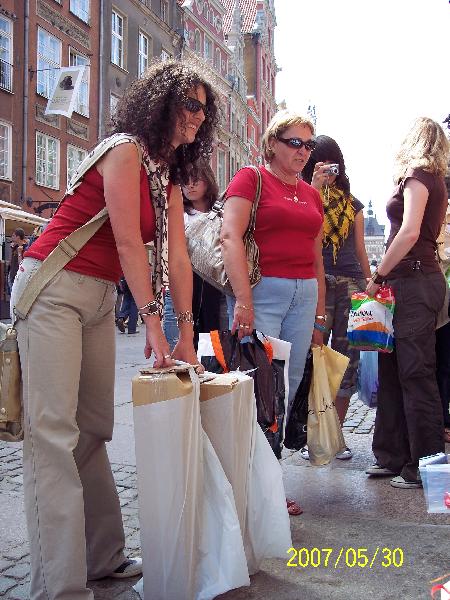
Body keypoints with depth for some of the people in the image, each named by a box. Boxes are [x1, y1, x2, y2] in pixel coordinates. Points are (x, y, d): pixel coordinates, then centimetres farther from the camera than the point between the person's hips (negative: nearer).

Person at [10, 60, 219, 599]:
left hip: (99, 299, 9)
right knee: (54, 432, -10)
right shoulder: (125, 150, -10)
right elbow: (128, 243, -16)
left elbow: (176, 259, 8)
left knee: (93, 428, 9)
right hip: (53, 291, -9)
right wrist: (153, 325, -16)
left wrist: (187, 333, 3)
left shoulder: (168, 177, 14)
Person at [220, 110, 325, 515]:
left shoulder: (311, 194, 20)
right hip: (262, 292, -6)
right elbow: (230, 237, -12)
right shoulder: (251, 179, 1)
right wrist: (243, 299, -21)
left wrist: (319, 315, 18)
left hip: (304, 295, 6)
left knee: (288, 391, 7)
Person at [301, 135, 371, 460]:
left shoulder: (352, 204, 18)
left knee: (347, 360, 3)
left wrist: (371, 284, 15)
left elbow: (360, 249, 20)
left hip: (352, 283, 3)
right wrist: (315, 188, -13)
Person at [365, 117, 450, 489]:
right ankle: (393, 457, 19)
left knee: (416, 374, -5)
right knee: (393, 370, 11)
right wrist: (387, 279, 12)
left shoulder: (418, 176, -6)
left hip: (415, 281, -9)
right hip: (417, 280, 9)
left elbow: (409, 233, -19)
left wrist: (378, 277, -12)